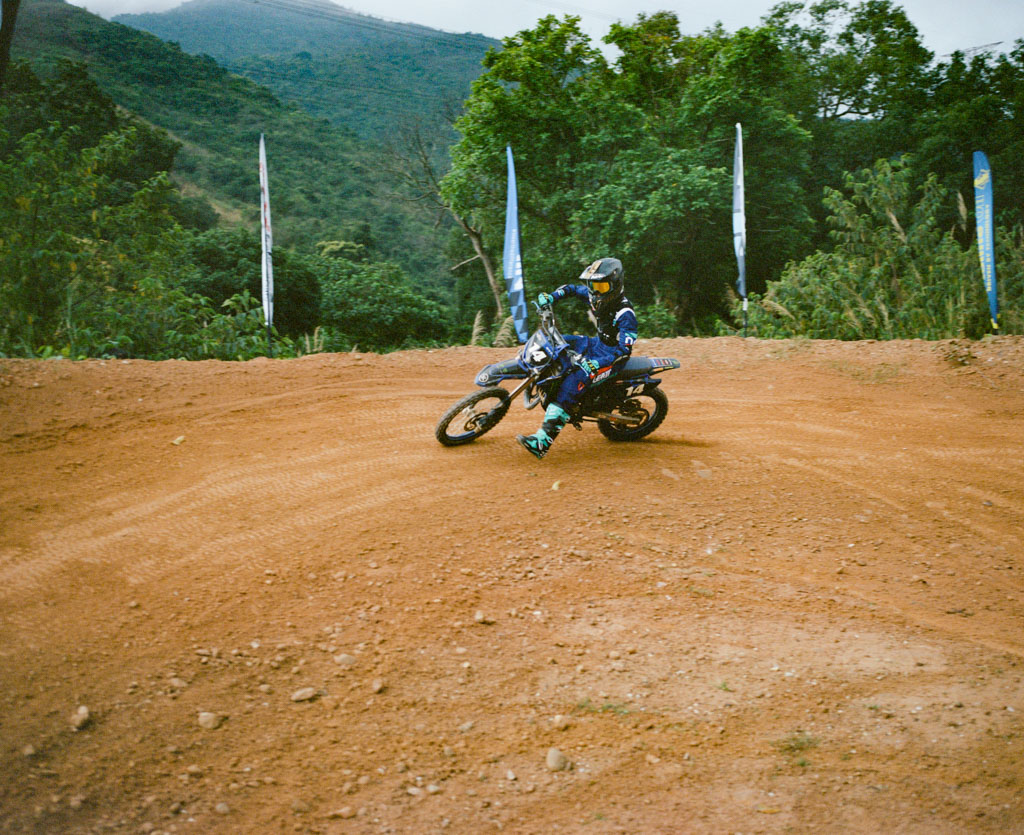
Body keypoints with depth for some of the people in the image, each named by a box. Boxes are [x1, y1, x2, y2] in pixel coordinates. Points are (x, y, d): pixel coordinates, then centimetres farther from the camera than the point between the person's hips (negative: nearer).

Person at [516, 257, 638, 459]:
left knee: (571, 384, -29)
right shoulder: (597, 296, -1)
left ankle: (542, 442, -39)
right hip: (597, 343, 9)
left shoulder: (625, 314, -25)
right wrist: (550, 297, -3)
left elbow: (624, 351, -31)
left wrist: (595, 365, -40)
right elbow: (571, 288, 16)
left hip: (612, 354, -9)